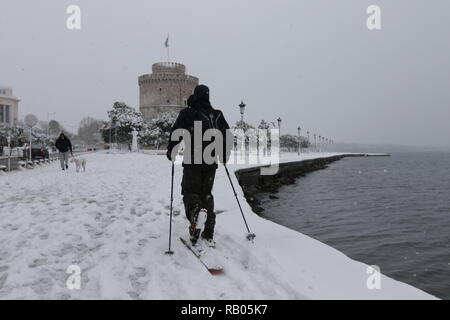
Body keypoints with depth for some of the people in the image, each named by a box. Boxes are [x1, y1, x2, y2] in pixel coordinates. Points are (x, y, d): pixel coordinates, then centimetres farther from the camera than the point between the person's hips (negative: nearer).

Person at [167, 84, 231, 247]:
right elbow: (227, 135, 12)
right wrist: (224, 156, 24)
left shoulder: (187, 113, -3)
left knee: (190, 192, 7)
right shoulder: (217, 115, 8)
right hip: (211, 162, 4)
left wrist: (171, 151, 10)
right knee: (207, 193, 13)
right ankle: (208, 234, 10)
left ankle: (195, 213, -28)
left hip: (192, 161, -4)